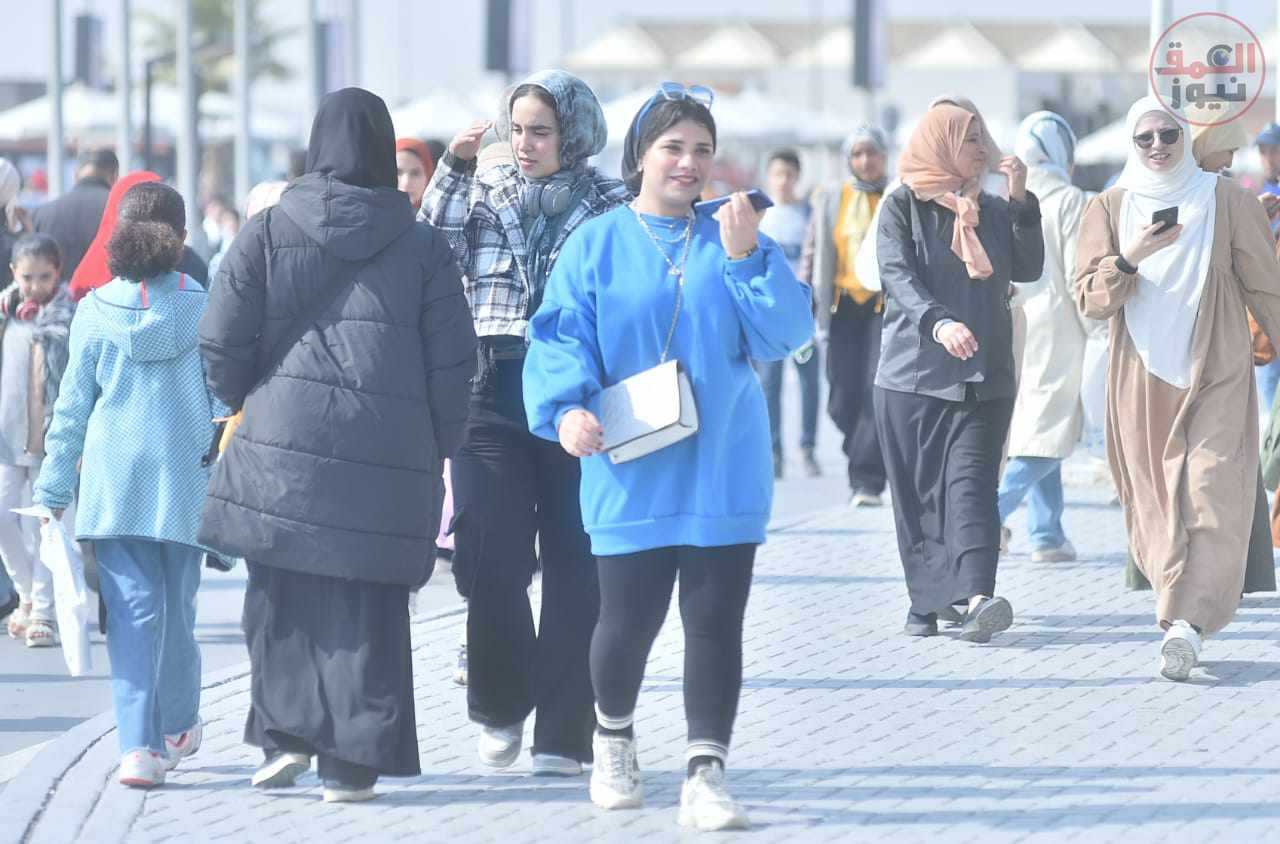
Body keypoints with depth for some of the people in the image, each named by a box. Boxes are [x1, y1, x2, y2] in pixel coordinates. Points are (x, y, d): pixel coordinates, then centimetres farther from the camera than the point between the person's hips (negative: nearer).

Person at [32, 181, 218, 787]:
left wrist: (53, 490, 9)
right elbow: (225, 401, -2)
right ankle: (177, 726, 35)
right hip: (183, 482, 0)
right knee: (175, 608, 16)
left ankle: (140, 745, -13)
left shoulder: (95, 312, -2)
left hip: (112, 482, 0)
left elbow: (72, 406, 3)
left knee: (132, 611, -1)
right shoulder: (206, 310, -4)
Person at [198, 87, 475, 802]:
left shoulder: (268, 234, 2)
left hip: (284, 444, 0)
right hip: (390, 457, 0)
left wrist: (246, 404, 21)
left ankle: (286, 735, 4)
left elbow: (223, 346, 2)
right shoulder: (422, 246, 4)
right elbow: (453, 361, 3)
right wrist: (439, 448, 14)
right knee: (364, 606, 5)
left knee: (281, 595, 13)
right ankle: (352, 762, 4)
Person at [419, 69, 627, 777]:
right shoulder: (483, 190, 11)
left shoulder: (607, 204, 4)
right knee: (490, 556, -7)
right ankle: (500, 705, 16)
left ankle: (563, 736, 5)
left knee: (573, 562, -1)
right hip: (490, 393, 1)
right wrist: (454, 169, -6)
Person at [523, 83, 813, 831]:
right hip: (631, 475, -1)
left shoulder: (738, 242, 7)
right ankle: (614, 737, 30)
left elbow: (785, 334, -3)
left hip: (723, 477, 1)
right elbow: (561, 340, -4)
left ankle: (707, 774, 1)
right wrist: (567, 408, -22)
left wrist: (745, 259, -15)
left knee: (715, 623, -2)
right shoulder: (596, 247, 2)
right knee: (629, 621, 1)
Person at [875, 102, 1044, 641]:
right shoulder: (902, 208, 3)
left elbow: (1028, 270, 7)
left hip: (982, 375, 2)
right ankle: (925, 601, 12)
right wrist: (939, 323, -29)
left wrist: (1020, 199, -2)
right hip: (914, 371, -2)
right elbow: (898, 278, -11)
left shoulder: (992, 210, 16)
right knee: (918, 491, 1)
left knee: (971, 481, -13)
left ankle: (977, 598, -27)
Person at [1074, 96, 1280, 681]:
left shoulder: (1226, 201, 4)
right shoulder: (1109, 209, 7)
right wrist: (1131, 258, -17)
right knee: (1156, 503, 2)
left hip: (1218, 376, -2)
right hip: (1141, 382, 2)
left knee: (1213, 499, -15)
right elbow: (1089, 300, 0)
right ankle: (1182, 616, 12)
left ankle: (1187, 623, -24)